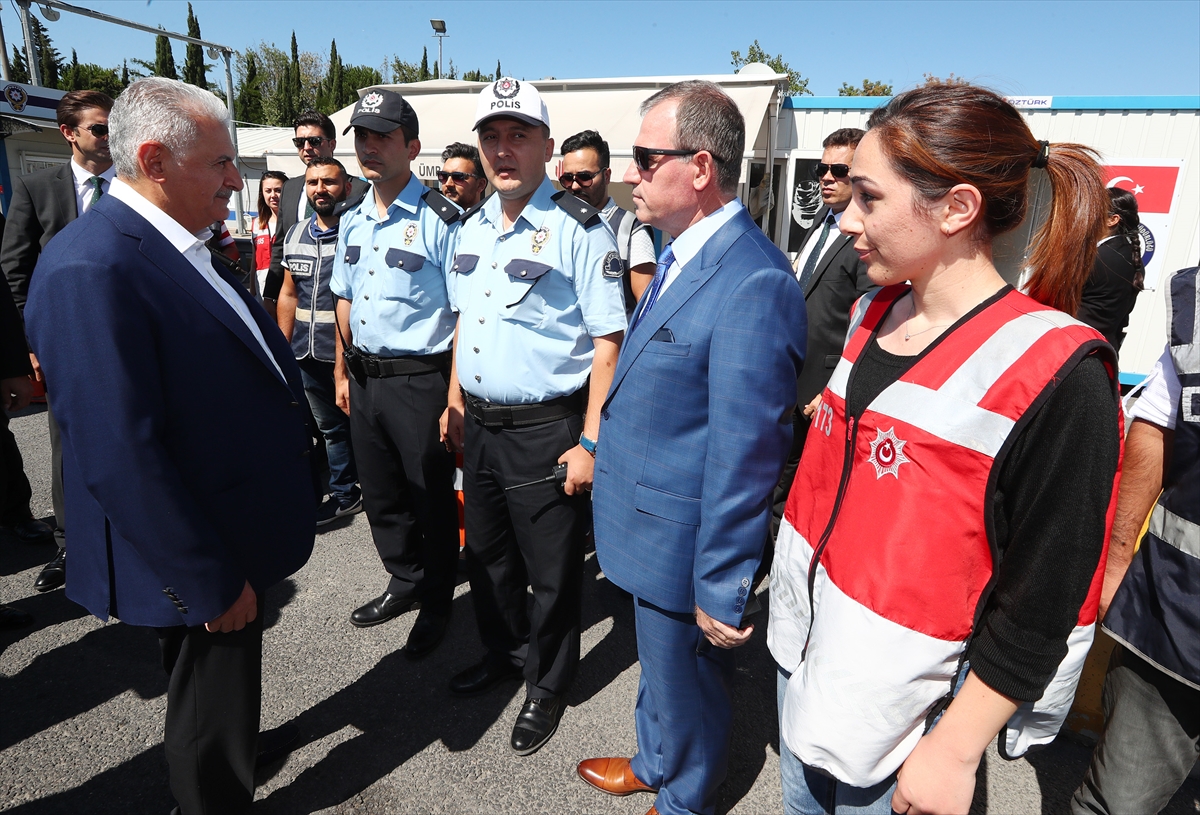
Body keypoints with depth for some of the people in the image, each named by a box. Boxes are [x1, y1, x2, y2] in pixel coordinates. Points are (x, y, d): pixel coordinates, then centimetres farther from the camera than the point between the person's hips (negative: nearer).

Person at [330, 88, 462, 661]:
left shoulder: (439, 219, -12)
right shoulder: (353, 222, 11)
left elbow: (465, 312, -15)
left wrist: (455, 391, -18)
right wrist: (343, 371, 17)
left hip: (419, 379, -7)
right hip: (364, 380, 8)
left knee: (431, 497, 7)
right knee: (380, 493, 20)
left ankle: (436, 606, 28)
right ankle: (404, 582, 42)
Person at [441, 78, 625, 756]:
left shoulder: (580, 230, -13)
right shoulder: (473, 227, 10)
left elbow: (607, 343, -16)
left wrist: (590, 443, -20)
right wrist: (454, 403, 16)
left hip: (546, 431, -7)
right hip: (479, 424, 7)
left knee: (551, 571, 10)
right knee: (487, 555, 22)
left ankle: (547, 686, 34)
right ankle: (505, 653, 47)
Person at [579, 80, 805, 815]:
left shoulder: (753, 284, -28)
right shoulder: (684, 253, 5)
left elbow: (745, 454, -26)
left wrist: (720, 589, -19)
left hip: (687, 551, -9)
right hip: (653, 532, 9)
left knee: (688, 688, 18)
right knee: (661, 666, 30)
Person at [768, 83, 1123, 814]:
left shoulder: (1057, 375, -21)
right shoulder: (874, 314, -1)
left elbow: (1043, 605, -17)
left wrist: (956, 751, -13)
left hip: (903, 709, -6)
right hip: (806, 647, 6)